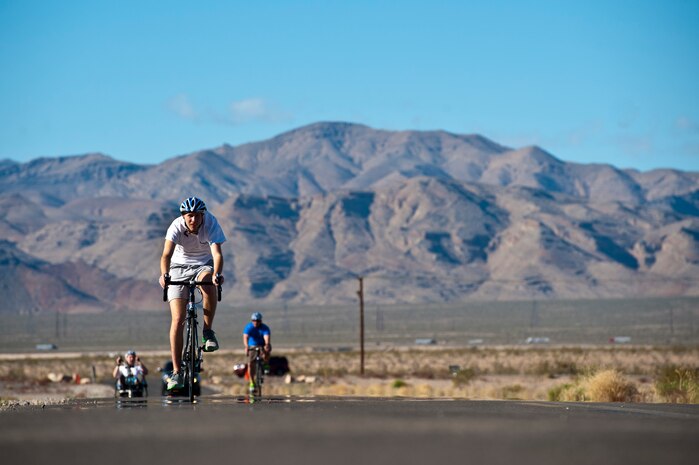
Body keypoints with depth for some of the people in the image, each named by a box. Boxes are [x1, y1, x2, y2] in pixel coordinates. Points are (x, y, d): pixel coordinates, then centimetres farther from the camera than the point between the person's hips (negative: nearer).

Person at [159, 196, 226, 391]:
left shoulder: (211, 224, -23)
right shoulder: (176, 226, -23)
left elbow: (217, 253, -34)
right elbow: (166, 254, -35)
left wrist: (217, 274, -54)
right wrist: (164, 275, -55)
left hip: (204, 265, 0)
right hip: (180, 267, 0)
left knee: (208, 283, -38)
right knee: (178, 320, -12)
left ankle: (208, 332, -16)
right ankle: (176, 373, -8)